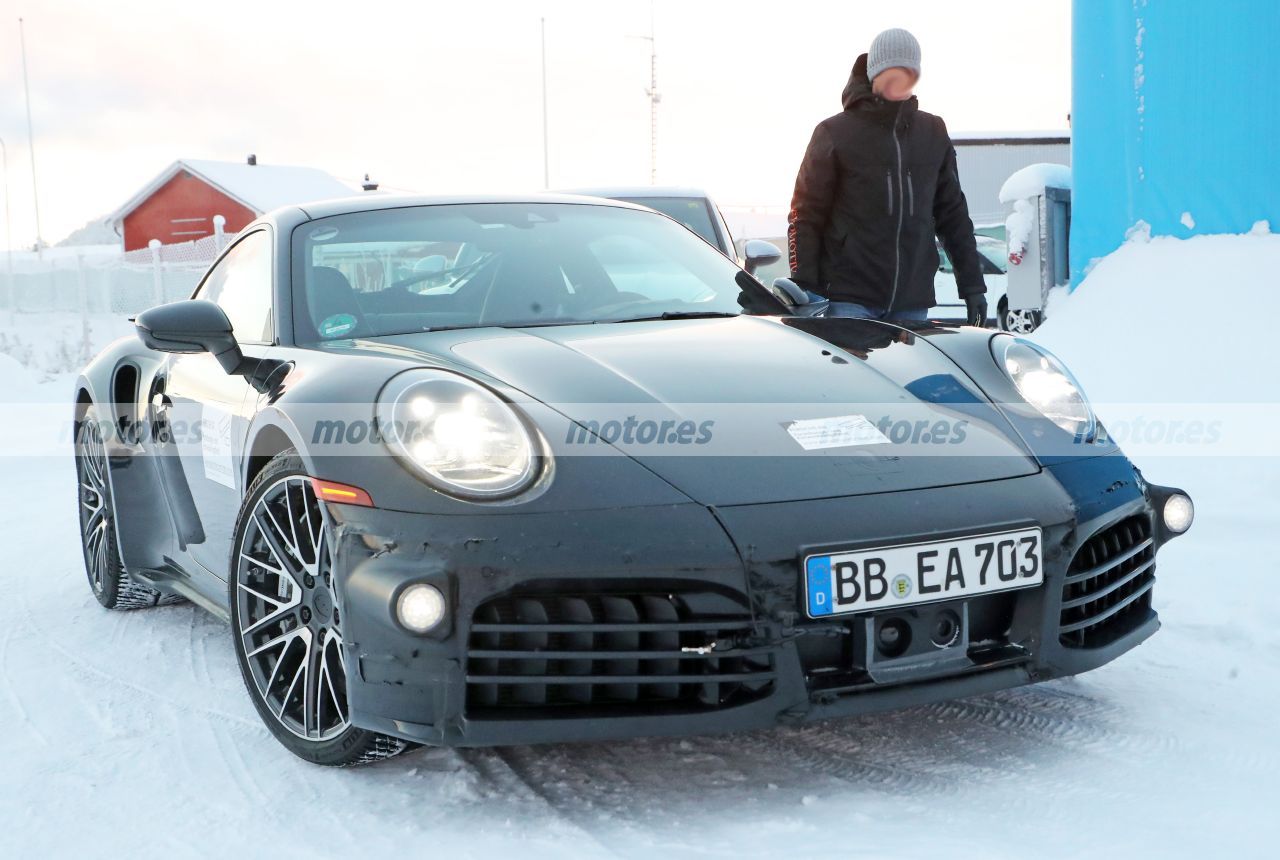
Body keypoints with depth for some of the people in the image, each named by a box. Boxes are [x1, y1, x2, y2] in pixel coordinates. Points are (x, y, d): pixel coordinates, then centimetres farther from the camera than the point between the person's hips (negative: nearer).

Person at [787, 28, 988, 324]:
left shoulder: (933, 133, 12)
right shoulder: (836, 133, 0)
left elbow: (952, 213, 16)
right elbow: (805, 216, -1)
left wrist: (972, 286, 11)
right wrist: (804, 288, -10)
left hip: (912, 302, 4)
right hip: (849, 299, -4)